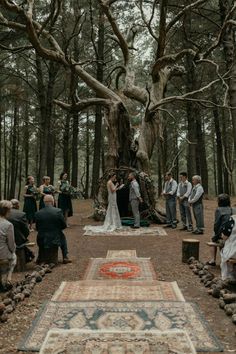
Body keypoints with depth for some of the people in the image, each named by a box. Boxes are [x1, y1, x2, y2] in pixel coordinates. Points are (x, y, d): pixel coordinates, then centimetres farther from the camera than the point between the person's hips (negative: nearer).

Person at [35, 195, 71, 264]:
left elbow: (37, 228, 3)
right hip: (55, 239, -1)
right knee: (63, 237, 30)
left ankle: (39, 258, 36)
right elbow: (64, 226, -4)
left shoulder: (38, 213, -9)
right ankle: (65, 257, 26)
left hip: (42, 241, 2)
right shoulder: (58, 211, -13)